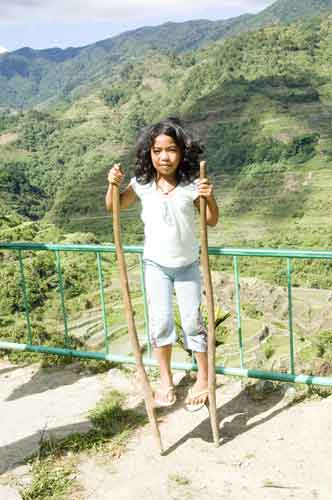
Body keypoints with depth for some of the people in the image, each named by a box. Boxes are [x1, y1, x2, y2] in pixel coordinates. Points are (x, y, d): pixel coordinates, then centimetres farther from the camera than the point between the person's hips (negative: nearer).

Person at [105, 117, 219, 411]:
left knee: (192, 321, 4)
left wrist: (210, 198, -28)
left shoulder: (191, 185, -16)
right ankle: (166, 380, 23)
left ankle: (204, 378, 24)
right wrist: (113, 185, -16)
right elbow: (114, 207, 2)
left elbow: (212, 221, -10)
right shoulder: (142, 184, -11)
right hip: (156, 264, 2)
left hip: (187, 263, -1)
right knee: (160, 322, 4)